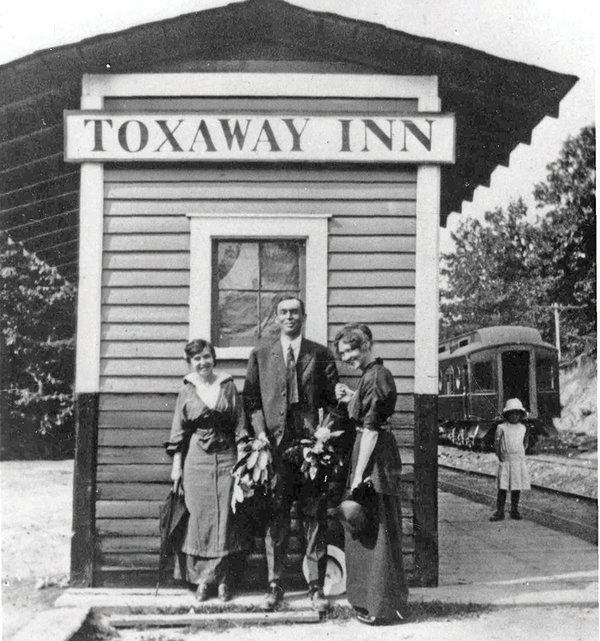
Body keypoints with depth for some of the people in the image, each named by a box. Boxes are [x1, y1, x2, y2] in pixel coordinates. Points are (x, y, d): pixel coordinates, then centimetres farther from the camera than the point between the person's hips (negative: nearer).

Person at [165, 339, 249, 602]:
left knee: (225, 518, -1)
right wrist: (176, 465, 2)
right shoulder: (186, 391, 5)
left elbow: (240, 425, 6)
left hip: (226, 457, 0)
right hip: (196, 459, 0)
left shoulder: (228, 386, 5)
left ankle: (223, 580, 7)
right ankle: (202, 579, 8)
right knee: (199, 518, 0)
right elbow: (179, 431, 7)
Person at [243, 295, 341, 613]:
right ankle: (274, 585, 11)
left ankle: (316, 586, 9)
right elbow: (252, 400, 8)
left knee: (314, 516, 2)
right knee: (275, 517, 2)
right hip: (275, 444, 1)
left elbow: (333, 400, 7)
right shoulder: (260, 356, 11)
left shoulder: (321, 355, 9)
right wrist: (261, 434, -4)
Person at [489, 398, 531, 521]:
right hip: (505, 461, -3)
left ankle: (514, 511, 17)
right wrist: (498, 454, -20)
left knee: (517, 487, 6)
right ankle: (499, 512, 2)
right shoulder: (502, 427, -4)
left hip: (519, 461, 3)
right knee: (502, 487, -3)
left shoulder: (523, 428, 7)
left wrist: (521, 456, 11)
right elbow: (496, 441, -11)